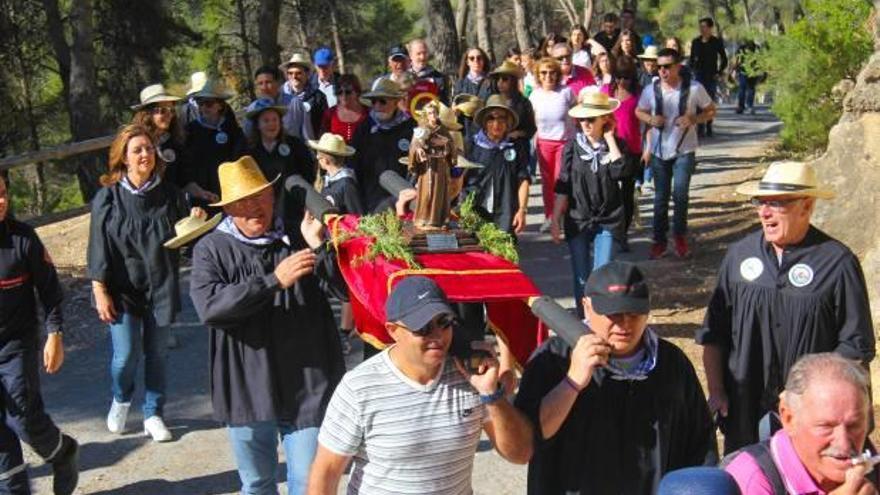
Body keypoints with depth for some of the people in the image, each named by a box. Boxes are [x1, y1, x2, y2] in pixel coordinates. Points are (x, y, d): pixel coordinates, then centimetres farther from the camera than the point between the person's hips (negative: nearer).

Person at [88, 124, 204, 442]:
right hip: (123, 288, -2)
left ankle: (153, 414, 27)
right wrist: (100, 292, -8)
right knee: (126, 354, -4)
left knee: (156, 354, 10)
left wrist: (196, 223, -13)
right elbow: (99, 246, -6)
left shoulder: (169, 194, -1)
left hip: (161, 287, 2)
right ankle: (121, 399, 28)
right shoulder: (108, 198, -7)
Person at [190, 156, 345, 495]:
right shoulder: (211, 249, -3)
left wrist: (320, 246, -19)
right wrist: (274, 281, -25)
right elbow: (209, 307, -20)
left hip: (306, 387, 0)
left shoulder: (297, 238, 0)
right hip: (247, 390, 0)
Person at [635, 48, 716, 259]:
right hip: (659, 152, 2)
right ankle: (659, 241, 18)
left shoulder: (694, 88, -9)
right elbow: (639, 112, 12)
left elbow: (711, 111, 1)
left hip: (684, 151, -2)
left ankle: (680, 236, 12)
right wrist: (650, 119, -10)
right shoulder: (651, 90, -2)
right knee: (660, 198, 8)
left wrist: (694, 119, -18)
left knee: (680, 194, -9)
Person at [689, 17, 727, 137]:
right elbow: (692, 59, 14)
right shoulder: (695, 42, 6)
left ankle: (709, 128, 7)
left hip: (711, 76, -2)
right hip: (698, 75, 2)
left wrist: (719, 73, -2)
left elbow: (724, 59, 6)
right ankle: (701, 127, 1)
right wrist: (690, 70, 0)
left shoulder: (717, 42, -1)